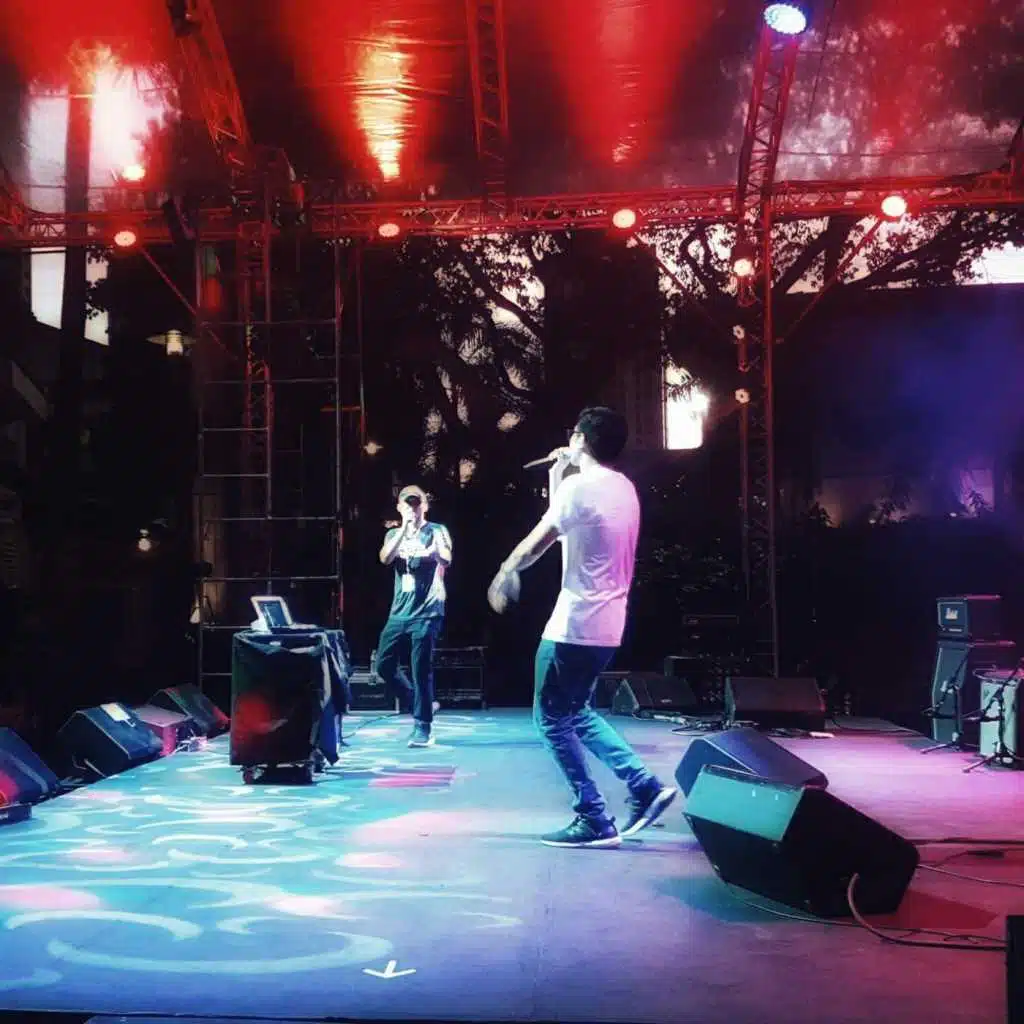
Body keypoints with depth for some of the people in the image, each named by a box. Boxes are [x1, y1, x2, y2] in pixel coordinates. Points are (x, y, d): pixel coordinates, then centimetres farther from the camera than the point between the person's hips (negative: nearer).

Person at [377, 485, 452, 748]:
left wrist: (437, 553, -45)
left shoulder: (436, 531, -1)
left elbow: (447, 559, -21)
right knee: (384, 665, 7)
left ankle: (423, 728, -1)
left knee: (421, 669, -8)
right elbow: (385, 559, -9)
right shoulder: (394, 534, 12)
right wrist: (404, 529, -19)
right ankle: (421, 703, 26)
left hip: (427, 612, -5)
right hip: (399, 612, 5)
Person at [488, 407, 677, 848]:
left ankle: (595, 821, 2)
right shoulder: (624, 489, 13)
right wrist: (557, 483, 20)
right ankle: (645, 786, 13)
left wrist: (503, 575, 6)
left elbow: (534, 546, -12)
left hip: (574, 625, -9)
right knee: (576, 713, 21)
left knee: (552, 719, 2)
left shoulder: (577, 486, -14)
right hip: (607, 625, 9)